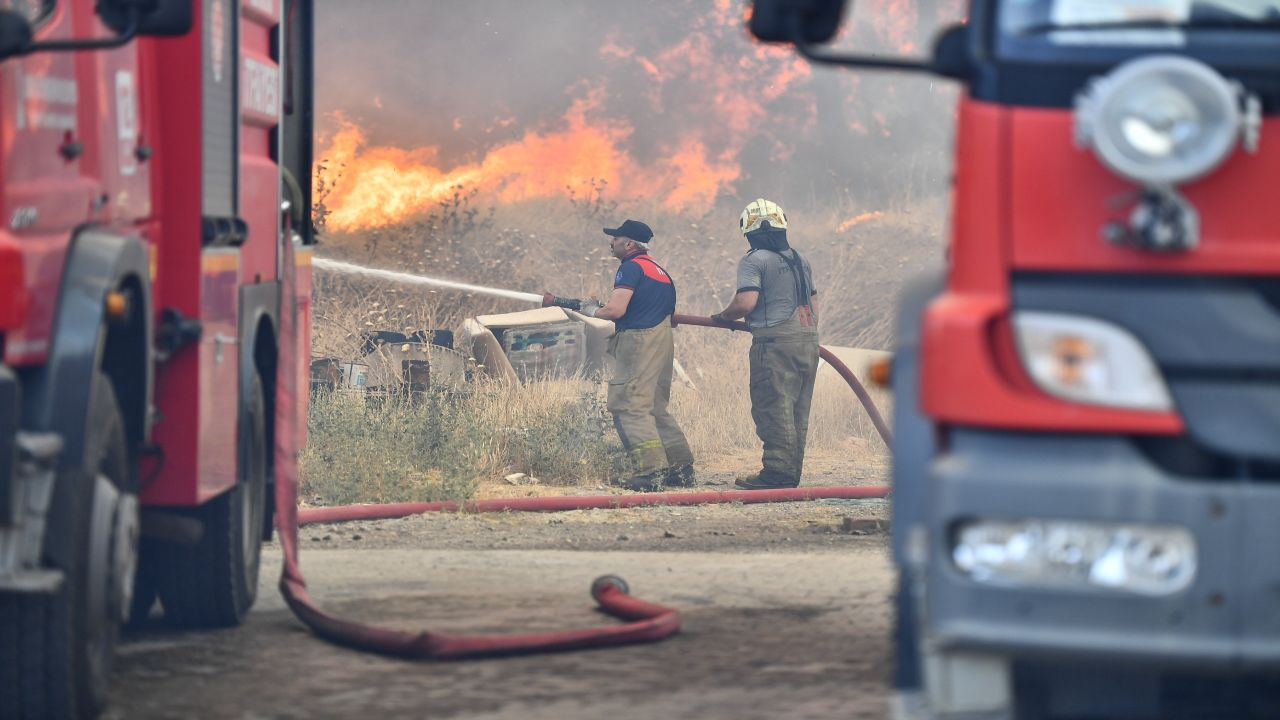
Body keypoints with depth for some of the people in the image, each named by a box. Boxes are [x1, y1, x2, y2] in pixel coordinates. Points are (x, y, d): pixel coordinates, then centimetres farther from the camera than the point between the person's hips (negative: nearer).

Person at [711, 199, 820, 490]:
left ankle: (777, 471, -9)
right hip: (807, 340, 8)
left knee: (774, 409, -6)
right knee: (798, 411, 10)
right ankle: (793, 471, 13)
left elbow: (746, 302, -17)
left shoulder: (754, 261, -7)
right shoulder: (800, 260, 17)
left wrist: (722, 316, 1)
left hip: (775, 342, -8)